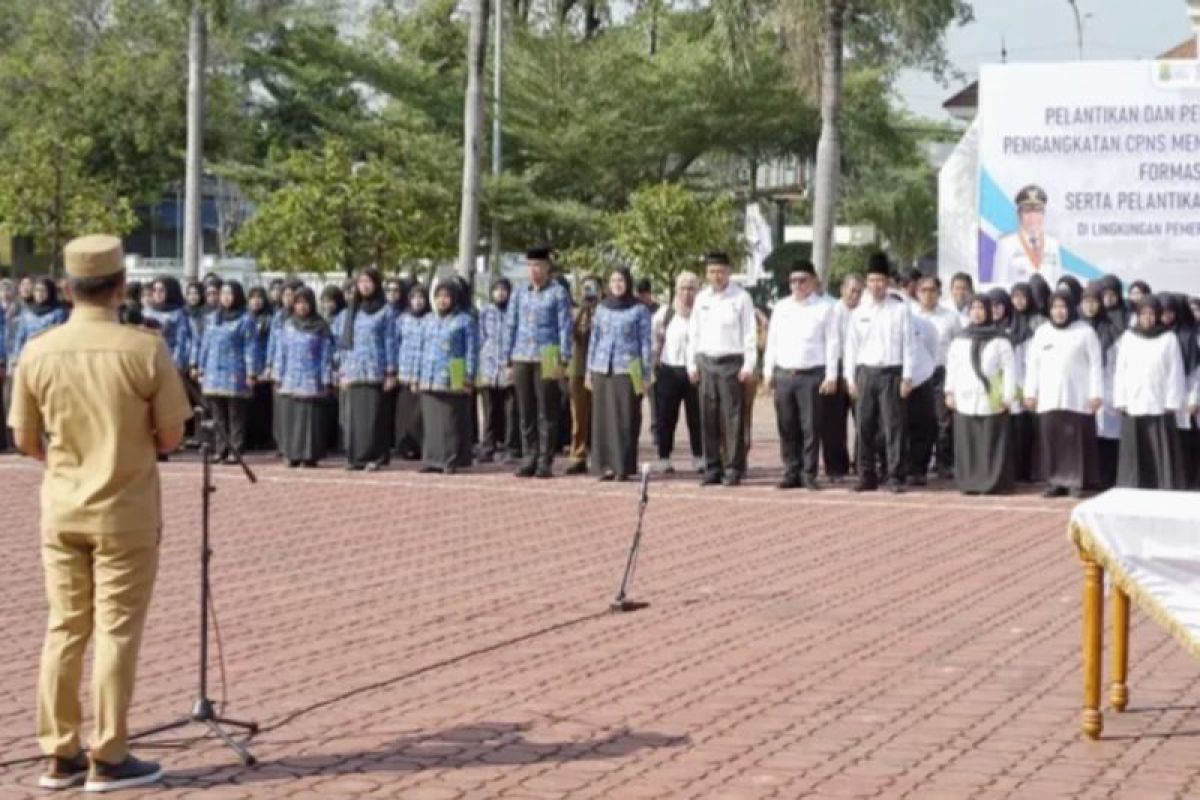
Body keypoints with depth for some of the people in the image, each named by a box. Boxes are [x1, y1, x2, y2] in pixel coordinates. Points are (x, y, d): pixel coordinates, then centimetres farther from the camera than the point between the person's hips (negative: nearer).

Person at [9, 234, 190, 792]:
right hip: (126, 512, -3)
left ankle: (60, 755, 16)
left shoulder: (38, 352, -5)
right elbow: (171, 437, -8)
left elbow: (26, 442, 3)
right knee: (117, 632, 3)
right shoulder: (145, 349, -14)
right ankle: (108, 760, 7)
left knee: (64, 629, 12)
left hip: (61, 510, 4)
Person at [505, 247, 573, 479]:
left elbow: (565, 327, -2)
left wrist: (563, 360, -9)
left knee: (547, 414, -2)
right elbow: (511, 326, 16)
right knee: (526, 414, 6)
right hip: (522, 359, 4)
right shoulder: (520, 294, 14)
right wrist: (509, 360, 11)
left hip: (546, 360, -4)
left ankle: (545, 462, 1)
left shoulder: (558, 293, 1)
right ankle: (529, 460, 11)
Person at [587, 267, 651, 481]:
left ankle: (624, 467, 0)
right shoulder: (602, 308, 13)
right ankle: (605, 466, 7)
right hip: (602, 370, 4)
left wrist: (646, 374, -3)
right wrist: (589, 370, 12)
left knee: (625, 420, -4)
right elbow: (594, 340, 16)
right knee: (602, 418, 2)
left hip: (627, 370, -4)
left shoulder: (639, 309, 2)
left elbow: (645, 342, 2)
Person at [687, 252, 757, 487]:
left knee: (732, 419, -5)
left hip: (732, 362, -5)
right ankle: (712, 469, 10)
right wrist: (692, 364, 10)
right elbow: (694, 332, 16)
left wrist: (748, 365, -10)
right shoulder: (702, 299, 13)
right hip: (706, 362, 5)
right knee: (708, 419, 5)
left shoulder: (741, 297, -2)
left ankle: (733, 470, -1)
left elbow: (750, 333, -4)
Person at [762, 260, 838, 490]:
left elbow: (832, 342, -2)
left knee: (810, 428, -3)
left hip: (811, 375, -4)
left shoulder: (824, 308, 1)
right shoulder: (781, 307, 13)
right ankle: (791, 472, 12)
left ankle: (809, 474, 3)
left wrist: (831, 376, -8)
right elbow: (772, 340, 16)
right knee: (787, 428, 5)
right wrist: (768, 371, 10)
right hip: (783, 374, 4)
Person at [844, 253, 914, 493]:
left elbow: (908, 345, 0)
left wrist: (907, 377, -5)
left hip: (891, 372, -3)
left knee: (894, 426, -4)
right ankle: (867, 477, 11)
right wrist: (851, 379, 5)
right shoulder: (859, 311, 9)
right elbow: (851, 346, 10)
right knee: (865, 428, 4)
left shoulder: (900, 309, 1)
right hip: (865, 372, 3)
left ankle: (895, 477, -1)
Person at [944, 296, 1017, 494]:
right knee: (967, 444, 1)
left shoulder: (999, 340, 0)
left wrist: (1008, 395, -7)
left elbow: (1009, 368, -2)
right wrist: (950, 391, 8)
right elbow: (952, 366, 15)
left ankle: (995, 483, -1)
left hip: (992, 401, -3)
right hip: (966, 400, 3)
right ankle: (970, 482, 6)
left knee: (992, 444, -4)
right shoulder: (960, 339, 13)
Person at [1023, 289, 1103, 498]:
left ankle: (1078, 483, -1)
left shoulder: (1085, 331, 1)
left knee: (1076, 440, -5)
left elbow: (1095, 364, -1)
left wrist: (1096, 393, -7)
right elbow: (1033, 364, 15)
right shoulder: (1042, 332, 13)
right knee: (1051, 440, 1)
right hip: (1048, 398, 4)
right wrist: (1030, 392, 9)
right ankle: (1055, 482, 7)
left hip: (1077, 399, -4)